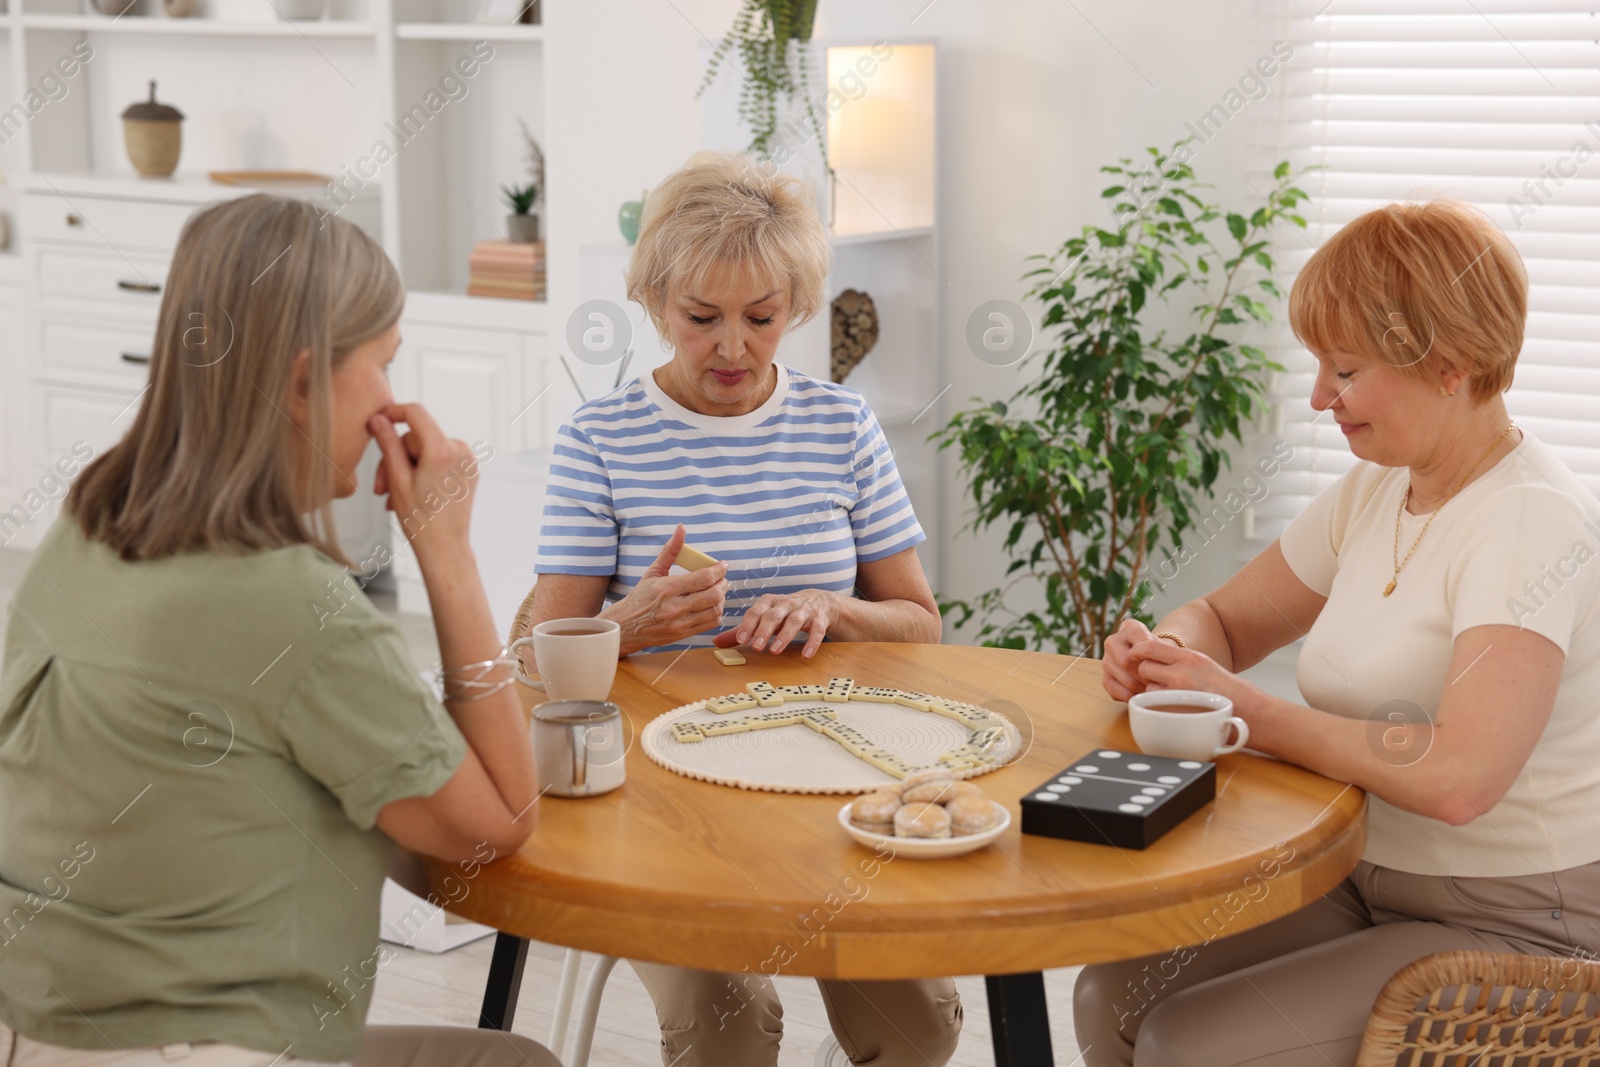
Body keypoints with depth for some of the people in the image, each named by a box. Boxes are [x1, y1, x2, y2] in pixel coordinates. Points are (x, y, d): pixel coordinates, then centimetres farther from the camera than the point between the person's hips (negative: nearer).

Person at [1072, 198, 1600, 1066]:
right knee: (1112, 997, -7)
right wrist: (1161, 652, -8)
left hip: (1513, 930, -7)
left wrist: (1257, 714, -22)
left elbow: (1457, 777, -33)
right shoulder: (1375, 489, 6)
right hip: (1369, 884, 8)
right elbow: (1225, 619, 16)